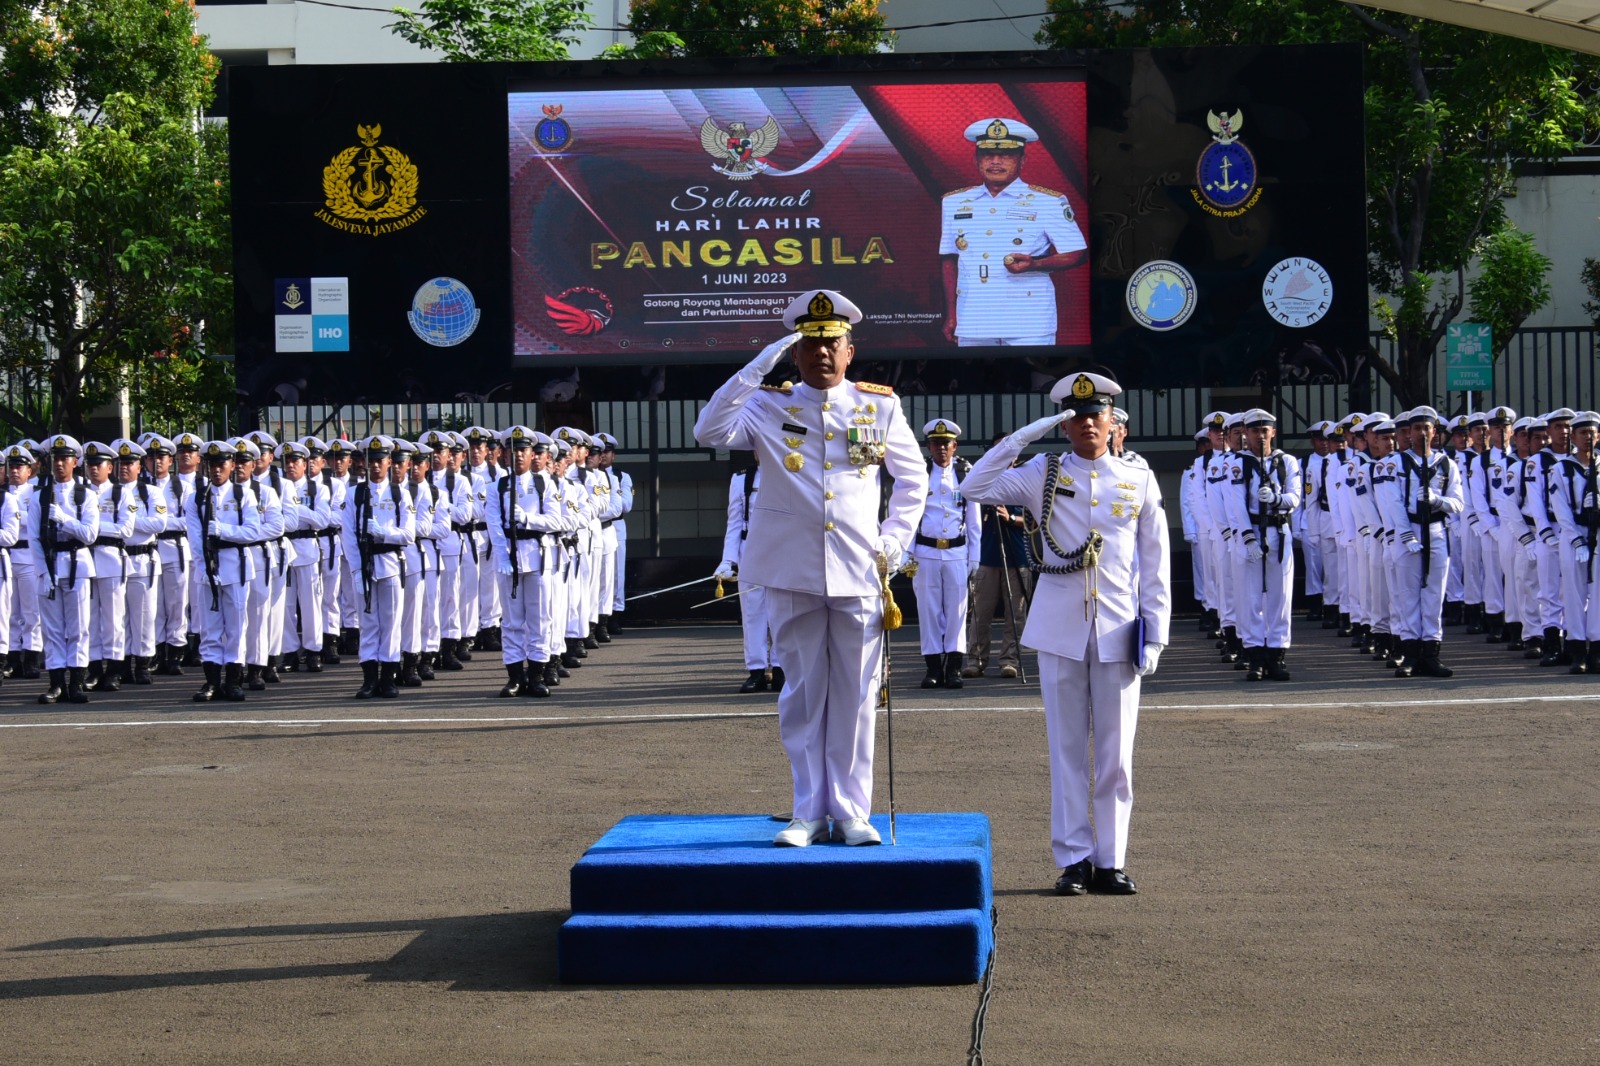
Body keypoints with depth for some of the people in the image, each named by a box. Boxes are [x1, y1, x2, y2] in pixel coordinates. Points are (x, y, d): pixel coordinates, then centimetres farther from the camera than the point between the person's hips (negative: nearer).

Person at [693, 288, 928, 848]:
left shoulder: (881, 406, 7)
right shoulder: (769, 406, 4)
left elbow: (913, 480, 14)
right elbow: (710, 432, -13)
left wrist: (891, 545, 3)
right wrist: (756, 369, -15)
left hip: (859, 575, 0)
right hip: (791, 576, 0)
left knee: (855, 697, 3)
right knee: (802, 696, 5)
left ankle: (851, 812, 9)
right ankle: (810, 812, 11)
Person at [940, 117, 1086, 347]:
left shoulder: (1049, 203, 2)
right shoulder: (954, 203, 14)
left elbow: (1076, 254, 1)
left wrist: (1033, 265, -16)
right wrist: (950, 315, 15)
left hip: (1028, 325, -4)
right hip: (972, 324, 4)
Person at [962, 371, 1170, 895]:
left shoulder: (1140, 481, 7)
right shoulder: (1044, 475, 5)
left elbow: (1155, 566, 6)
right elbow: (977, 488, -7)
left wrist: (1155, 633, 0)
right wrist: (1024, 435, -10)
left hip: (1118, 634, 0)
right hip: (1059, 631, 0)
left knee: (1115, 753, 4)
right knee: (1068, 749, 2)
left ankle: (1110, 860, 11)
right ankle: (1074, 858, 7)